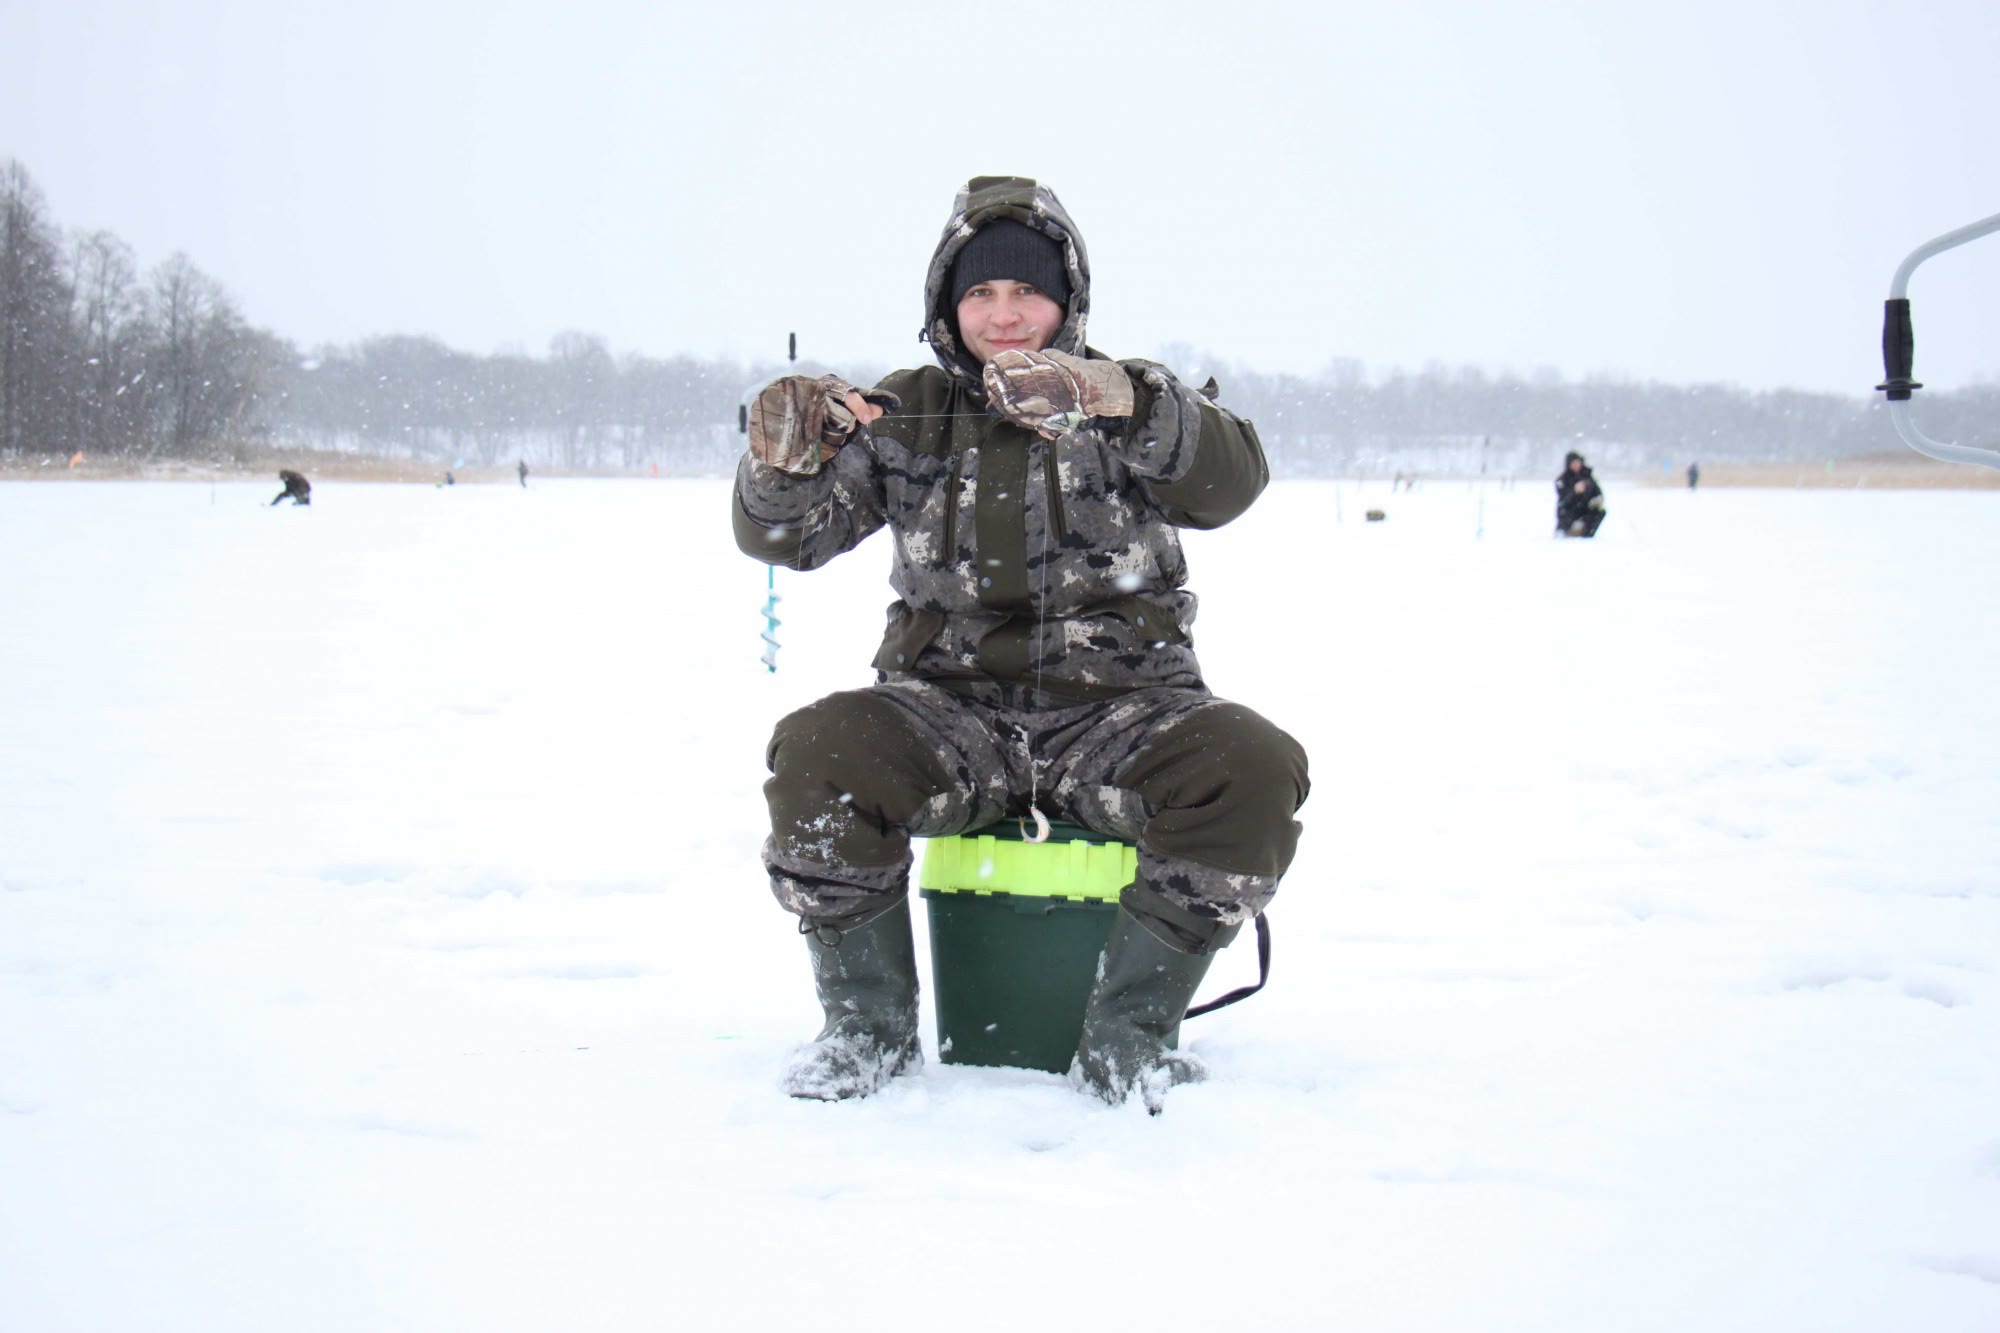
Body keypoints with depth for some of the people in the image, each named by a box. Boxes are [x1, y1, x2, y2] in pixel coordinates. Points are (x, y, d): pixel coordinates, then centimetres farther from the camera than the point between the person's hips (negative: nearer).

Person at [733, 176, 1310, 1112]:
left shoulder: (1139, 405, 6)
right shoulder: (907, 414, 11)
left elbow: (1228, 483, -16)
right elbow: (786, 535, 2)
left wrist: (1115, 403, -35)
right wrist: (784, 458, -23)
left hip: (1117, 710, 0)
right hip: (951, 709, 1)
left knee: (1252, 772, -29)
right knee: (816, 759, -29)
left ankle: (1124, 1037, -12)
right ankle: (871, 1026, -7)